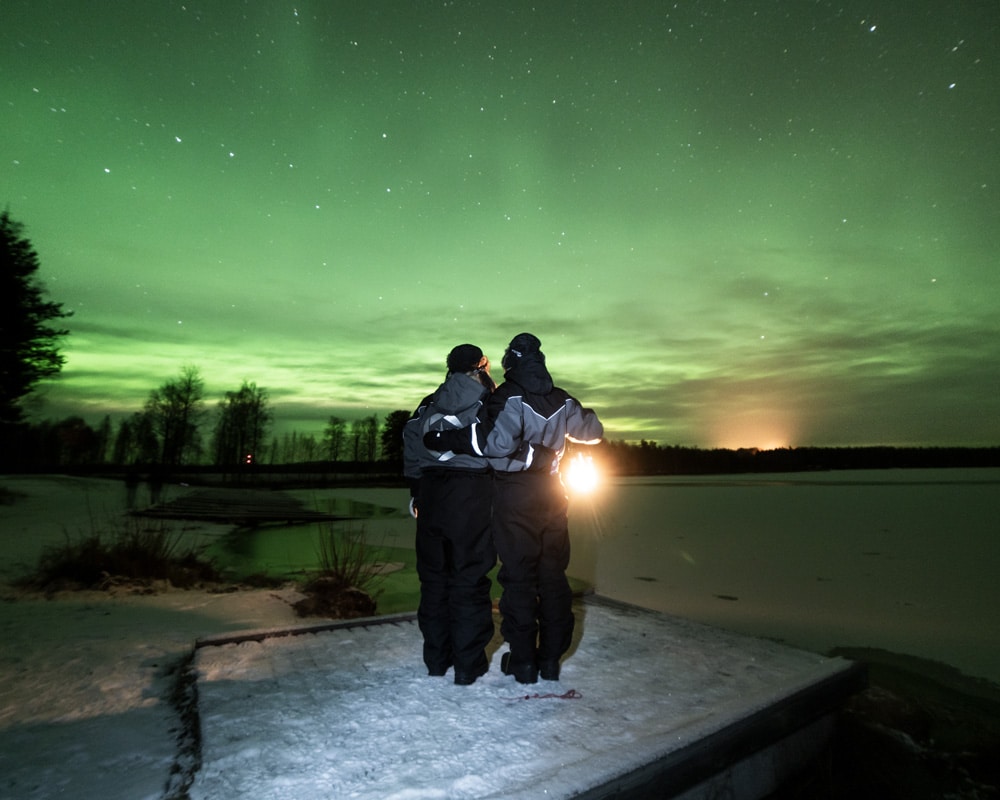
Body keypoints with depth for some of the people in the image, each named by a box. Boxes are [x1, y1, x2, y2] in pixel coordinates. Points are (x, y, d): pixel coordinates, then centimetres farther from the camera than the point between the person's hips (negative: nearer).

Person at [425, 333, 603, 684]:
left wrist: (446, 437, -25)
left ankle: (522, 661, 11)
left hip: (515, 495, -5)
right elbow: (592, 431, 19)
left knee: (518, 577, 3)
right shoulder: (563, 400, 6)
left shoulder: (508, 397, -12)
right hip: (552, 493, 5)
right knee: (553, 574, 12)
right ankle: (551, 658, 21)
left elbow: (498, 440, -27)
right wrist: (584, 414, 40)